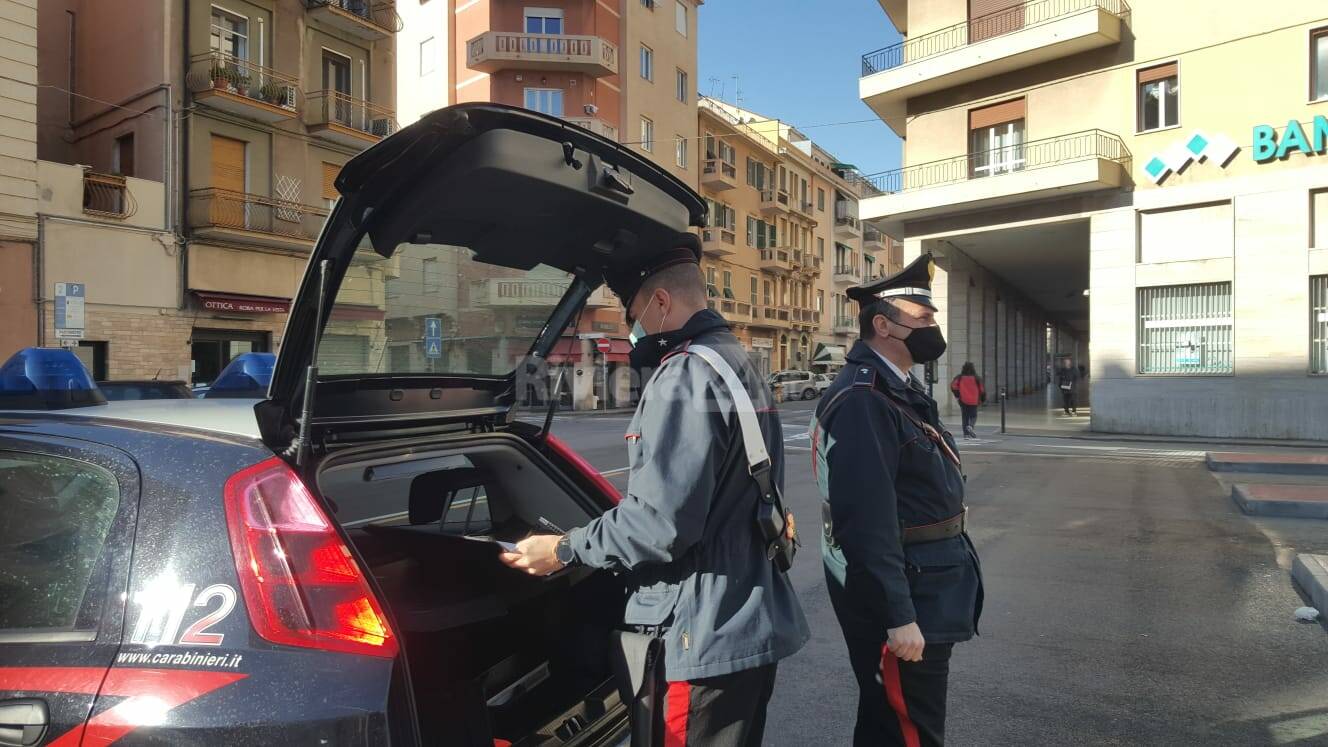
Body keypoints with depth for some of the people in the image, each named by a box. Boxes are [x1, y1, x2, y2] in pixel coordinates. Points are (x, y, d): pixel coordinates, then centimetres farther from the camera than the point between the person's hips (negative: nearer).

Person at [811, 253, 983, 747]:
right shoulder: (861, 401, -24)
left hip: (922, 588, 10)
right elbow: (868, 522, -27)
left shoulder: (901, 388, 10)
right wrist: (898, 617, -25)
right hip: (899, 597, -10)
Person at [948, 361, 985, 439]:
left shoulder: (960, 378, -1)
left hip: (963, 401, 1)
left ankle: (966, 434, 5)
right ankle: (971, 426, -19)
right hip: (974, 401, -1)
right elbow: (982, 389, 0)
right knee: (973, 415, 11)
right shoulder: (976, 378, -2)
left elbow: (953, 386, -9)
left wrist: (957, 395, 5)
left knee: (965, 417, 8)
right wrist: (982, 399, 13)